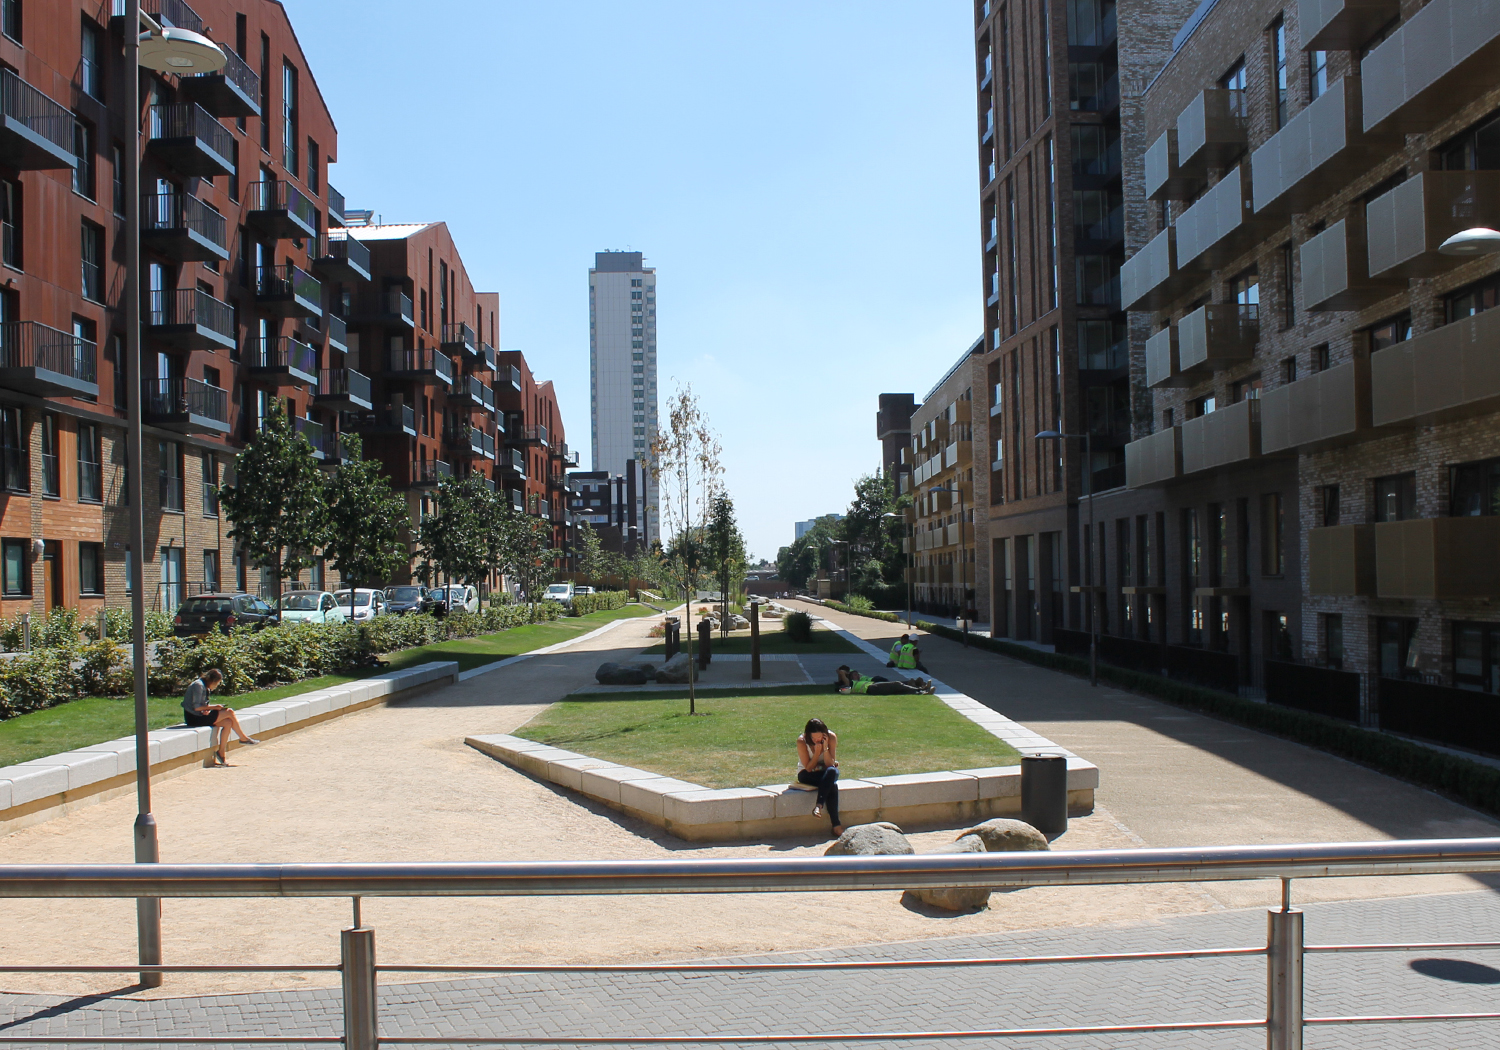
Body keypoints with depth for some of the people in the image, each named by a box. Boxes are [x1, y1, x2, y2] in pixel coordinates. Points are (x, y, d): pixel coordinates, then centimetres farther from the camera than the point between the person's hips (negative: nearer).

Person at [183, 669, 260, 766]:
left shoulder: (205, 687, 16)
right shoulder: (198, 685, -15)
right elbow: (196, 707, -20)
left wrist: (208, 708, -9)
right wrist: (213, 707, -12)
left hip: (201, 715, 10)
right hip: (194, 718, -10)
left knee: (228, 723, -6)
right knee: (229, 712, -14)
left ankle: (221, 755, -6)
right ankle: (244, 739, 3)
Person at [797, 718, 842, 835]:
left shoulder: (831, 737, -15)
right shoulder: (801, 741, -19)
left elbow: (830, 764, -15)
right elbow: (808, 768, -17)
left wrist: (825, 748, -29)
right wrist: (817, 752, -30)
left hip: (826, 774, 3)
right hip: (807, 775, -3)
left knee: (832, 771, -37)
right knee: (832, 784, -34)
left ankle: (819, 806, -45)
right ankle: (836, 825, -41)